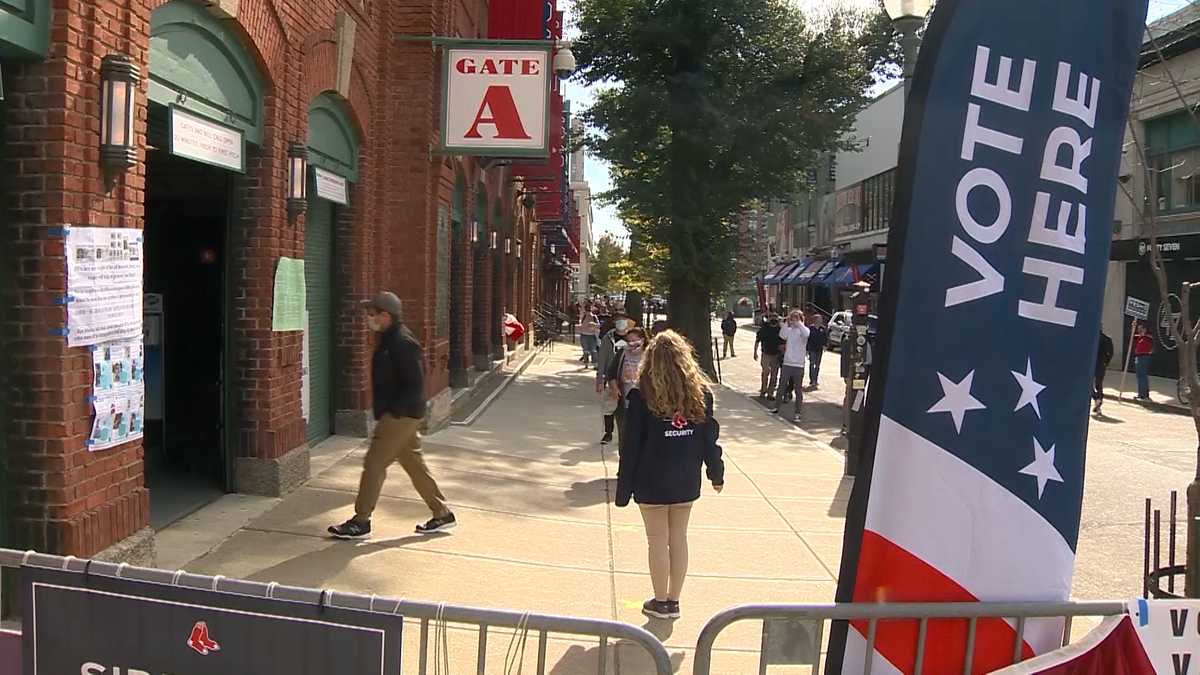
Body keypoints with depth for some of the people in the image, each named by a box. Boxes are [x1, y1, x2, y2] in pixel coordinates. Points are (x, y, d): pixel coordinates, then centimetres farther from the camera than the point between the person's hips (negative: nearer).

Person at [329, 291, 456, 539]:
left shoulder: (401, 343, -19)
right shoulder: (390, 338, 13)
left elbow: (415, 384, -22)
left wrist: (393, 412, -21)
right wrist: (386, 412, 18)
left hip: (400, 416, -10)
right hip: (401, 415, 10)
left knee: (374, 464, -5)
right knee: (413, 463, 14)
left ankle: (360, 523, 4)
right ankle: (442, 514, 21)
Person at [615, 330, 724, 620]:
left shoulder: (642, 395, -13)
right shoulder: (700, 392, -3)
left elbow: (632, 446, -11)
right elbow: (710, 436, 3)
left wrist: (624, 489, -4)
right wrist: (716, 473, 17)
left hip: (652, 482, -3)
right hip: (687, 480, 3)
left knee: (658, 541, 8)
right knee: (679, 538, 13)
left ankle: (661, 602, 19)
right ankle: (674, 601, 23)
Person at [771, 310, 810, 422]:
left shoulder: (803, 329, -3)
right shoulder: (789, 329, 6)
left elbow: (806, 334, -28)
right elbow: (782, 335, -14)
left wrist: (798, 322, -26)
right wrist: (787, 323, -19)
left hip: (798, 365, -4)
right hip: (787, 363, 4)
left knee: (798, 390, 3)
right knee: (782, 387, 11)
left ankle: (797, 412, 9)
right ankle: (776, 408, 22)